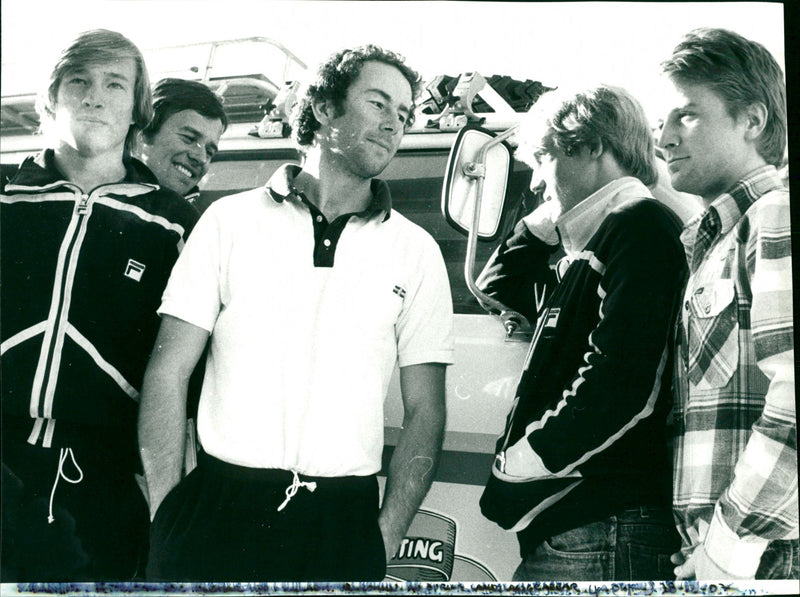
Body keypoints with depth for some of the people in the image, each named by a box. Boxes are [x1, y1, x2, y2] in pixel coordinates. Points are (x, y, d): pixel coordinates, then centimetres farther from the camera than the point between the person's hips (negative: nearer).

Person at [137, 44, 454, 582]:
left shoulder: (417, 252, 6)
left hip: (342, 526, 1)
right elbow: (168, 371, 2)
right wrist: (166, 515, -5)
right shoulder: (232, 220, 4)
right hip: (217, 511, 0)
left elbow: (425, 410, 5)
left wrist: (385, 541, -4)